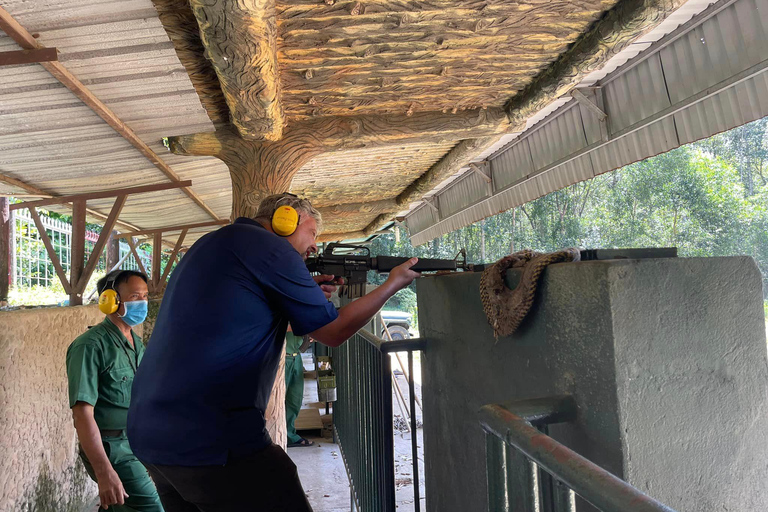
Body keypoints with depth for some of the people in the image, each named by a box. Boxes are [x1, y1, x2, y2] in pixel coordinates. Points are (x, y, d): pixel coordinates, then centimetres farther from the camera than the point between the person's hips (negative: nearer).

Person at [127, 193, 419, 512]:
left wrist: (307, 294, 18)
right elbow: (334, 331, -3)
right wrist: (393, 284, 9)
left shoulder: (211, 243, 17)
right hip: (213, 441, -10)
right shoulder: (270, 248, -9)